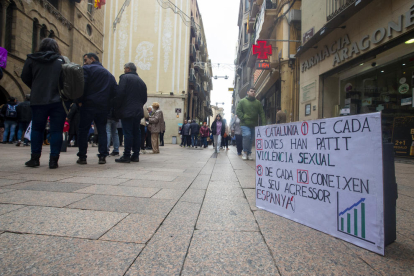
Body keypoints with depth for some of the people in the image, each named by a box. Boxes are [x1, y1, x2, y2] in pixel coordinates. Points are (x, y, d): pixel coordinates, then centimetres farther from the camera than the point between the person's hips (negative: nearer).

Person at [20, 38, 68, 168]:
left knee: (37, 129, 14)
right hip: (58, 100, -1)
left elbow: (25, 78, 10)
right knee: (56, 130, 2)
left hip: (38, 100, 2)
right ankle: (53, 159, 1)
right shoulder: (61, 60, 1)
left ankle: (35, 158, 18)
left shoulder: (31, 59, 6)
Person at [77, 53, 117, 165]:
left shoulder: (87, 69, 1)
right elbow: (114, 91, 14)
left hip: (88, 105, -5)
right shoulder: (109, 74, 19)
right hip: (103, 107, 5)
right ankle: (103, 156, 3)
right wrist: (108, 103, 13)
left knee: (83, 130, 2)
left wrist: (80, 101, -5)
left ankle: (82, 157, 4)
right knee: (102, 131, 8)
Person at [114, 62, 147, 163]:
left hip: (127, 111, -6)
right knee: (136, 133, 8)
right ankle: (135, 155, 11)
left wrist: (117, 108, -3)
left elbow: (120, 94, -11)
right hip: (138, 111, 6)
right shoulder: (141, 81, 17)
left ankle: (126, 156, -6)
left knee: (127, 133, -7)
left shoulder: (125, 77, -2)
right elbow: (144, 98, 17)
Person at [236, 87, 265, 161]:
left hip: (254, 125, 4)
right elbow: (238, 111, 0)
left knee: (251, 139, 6)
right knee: (247, 135, -23)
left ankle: (249, 153, 20)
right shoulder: (242, 101, 5)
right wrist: (243, 118, -13)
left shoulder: (258, 102, 13)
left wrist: (263, 121, -5)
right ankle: (245, 152, -5)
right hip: (245, 124, -4)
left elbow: (261, 113, 9)